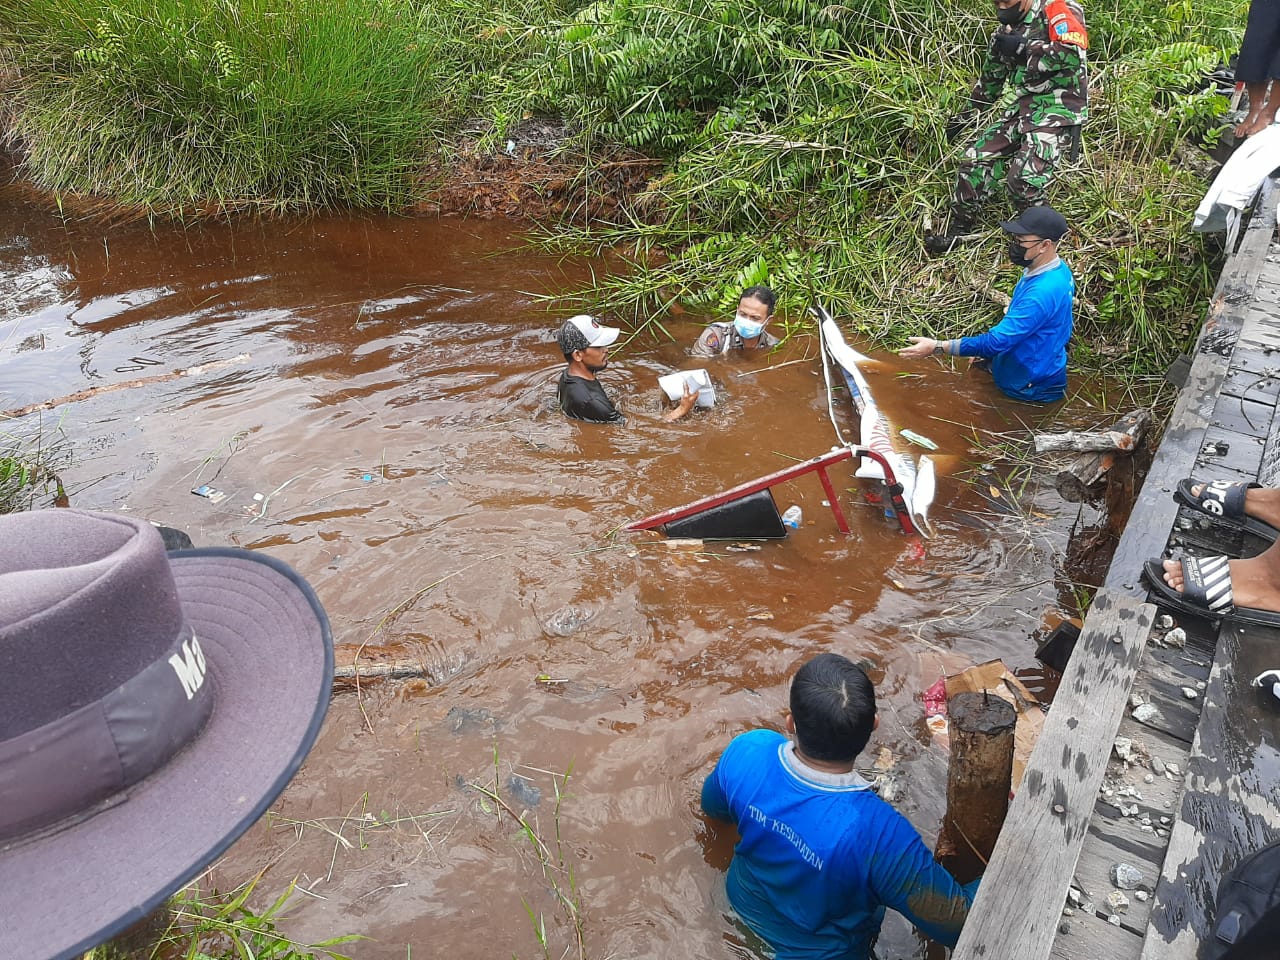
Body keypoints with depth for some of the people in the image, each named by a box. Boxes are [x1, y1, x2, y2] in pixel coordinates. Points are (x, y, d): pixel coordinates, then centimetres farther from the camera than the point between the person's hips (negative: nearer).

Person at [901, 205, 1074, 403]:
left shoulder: (1042, 293, -33)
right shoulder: (1055, 271, 1)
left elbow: (998, 341, -33)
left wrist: (936, 348, -32)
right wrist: (982, 351, 7)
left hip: (1031, 391, -10)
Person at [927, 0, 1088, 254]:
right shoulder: (1007, 30, 16)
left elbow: (1073, 53, -24)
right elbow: (990, 78, 28)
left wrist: (1023, 48, -18)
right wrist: (965, 116, 33)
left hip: (1057, 109, -8)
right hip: (1023, 108, 8)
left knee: (1023, 178, -23)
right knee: (976, 159, 2)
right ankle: (958, 231, 13)